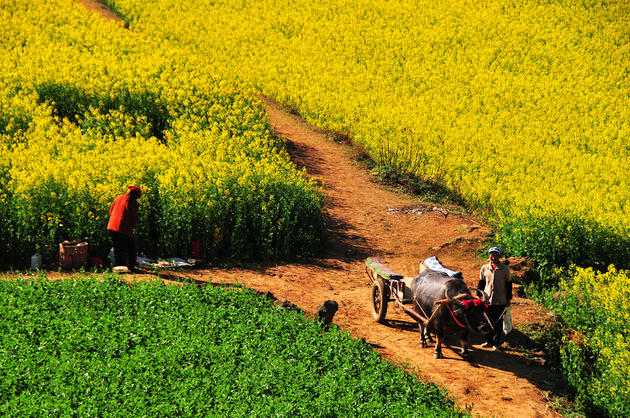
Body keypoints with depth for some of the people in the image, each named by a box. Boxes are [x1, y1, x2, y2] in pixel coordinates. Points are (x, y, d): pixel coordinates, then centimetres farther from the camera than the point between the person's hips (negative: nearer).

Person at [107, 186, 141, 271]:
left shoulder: (118, 198, 12)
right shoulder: (133, 202, -6)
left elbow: (111, 211, 20)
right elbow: (134, 218, -4)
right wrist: (133, 225, 15)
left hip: (112, 227, 6)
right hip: (124, 229, -6)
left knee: (117, 249, 17)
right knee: (130, 248, 7)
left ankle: (117, 266, 17)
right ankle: (130, 267, 4)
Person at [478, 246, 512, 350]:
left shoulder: (505, 269, -2)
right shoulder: (484, 268, 2)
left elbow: (508, 284, 4)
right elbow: (481, 284, 12)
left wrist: (508, 298, 3)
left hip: (500, 301, -2)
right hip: (487, 300, 2)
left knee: (498, 322, 4)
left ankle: (496, 343, 15)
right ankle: (488, 341, 23)